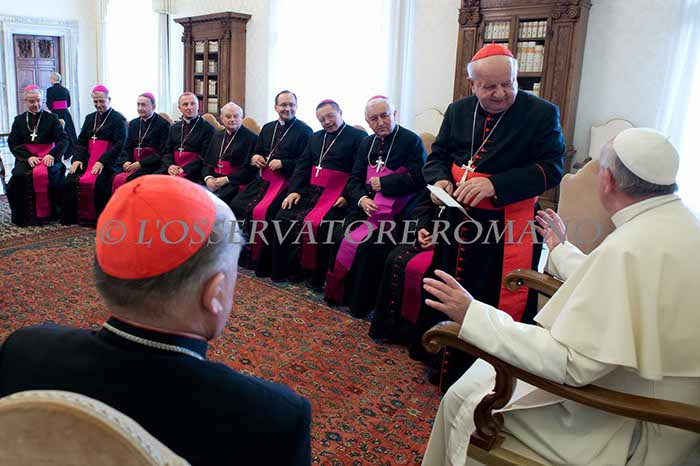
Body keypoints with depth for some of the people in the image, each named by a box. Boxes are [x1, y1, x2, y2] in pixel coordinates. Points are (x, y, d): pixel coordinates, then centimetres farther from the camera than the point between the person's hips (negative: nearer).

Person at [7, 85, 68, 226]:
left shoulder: (51, 118, 13)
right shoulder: (19, 120, 18)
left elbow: (63, 139, 3)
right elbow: (12, 143, 10)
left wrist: (52, 155, -15)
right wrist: (28, 157, -9)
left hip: (48, 156, -2)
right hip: (26, 158, 2)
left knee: (46, 173, -35)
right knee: (19, 175, -30)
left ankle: (49, 212, -23)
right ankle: (24, 216, -20)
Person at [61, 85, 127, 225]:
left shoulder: (118, 119, 3)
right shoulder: (89, 118, 24)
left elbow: (118, 144, -8)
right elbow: (81, 141, 19)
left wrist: (102, 161, -19)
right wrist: (77, 159, 0)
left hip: (106, 162, -6)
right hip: (87, 160, 6)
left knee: (95, 183, -31)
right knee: (69, 181, -17)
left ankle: (97, 219, -18)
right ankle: (70, 218, -7)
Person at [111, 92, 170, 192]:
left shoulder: (163, 124, -1)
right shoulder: (133, 123, 20)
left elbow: (162, 152, -8)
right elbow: (127, 147, 19)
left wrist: (141, 163, -15)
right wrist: (126, 161, -3)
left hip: (151, 166, -5)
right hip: (132, 164, 6)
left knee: (122, 180, -28)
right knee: (115, 178, -23)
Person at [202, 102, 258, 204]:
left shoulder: (251, 138, -3)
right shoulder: (217, 136, 19)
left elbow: (251, 169, -10)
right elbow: (207, 162, 18)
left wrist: (227, 179, -14)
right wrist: (208, 178, -4)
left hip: (236, 183, -5)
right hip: (214, 180, 6)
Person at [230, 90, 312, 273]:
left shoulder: (304, 131, -1)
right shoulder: (267, 128, 20)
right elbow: (257, 151, 27)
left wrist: (283, 163, -16)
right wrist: (255, 157, 4)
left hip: (285, 180, -7)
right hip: (263, 178, 7)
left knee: (262, 211, -26)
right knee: (236, 205, -12)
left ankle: (261, 263, -11)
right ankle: (242, 254, 3)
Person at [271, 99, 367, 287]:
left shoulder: (358, 137, 0)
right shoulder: (315, 138, 22)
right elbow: (302, 166, 17)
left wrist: (347, 195, -18)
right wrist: (295, 190, 3)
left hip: (336, 195, -6)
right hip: (310, 191, 7)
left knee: (317, 224, -30)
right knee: (283, 217, -12)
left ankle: (318, 277, -14)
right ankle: (293, 267, 0)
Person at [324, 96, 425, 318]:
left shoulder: (411, 140, -3)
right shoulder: (367, 143, 16)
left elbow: (418, 178, -13)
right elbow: (354, 179, 14)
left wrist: (382, 182, -11)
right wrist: (362, 198, -8)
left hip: (394, 213, -6)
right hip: (366, 207, 6)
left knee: (367, 244, -26)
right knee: (339, 235, -16)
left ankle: (359, 305, -10)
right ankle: (336, 293, -1)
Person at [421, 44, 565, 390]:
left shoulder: (542, 113, -7)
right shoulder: (458, 111, 8)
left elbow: (551, 168, -14)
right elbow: (438, 155, 15)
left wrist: (494, 184, -27)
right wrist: (440, 179, -9)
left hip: (508, 231, -5)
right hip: (458, 223, 6)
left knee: (503, 310, 0)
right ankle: (448, 370, 39)